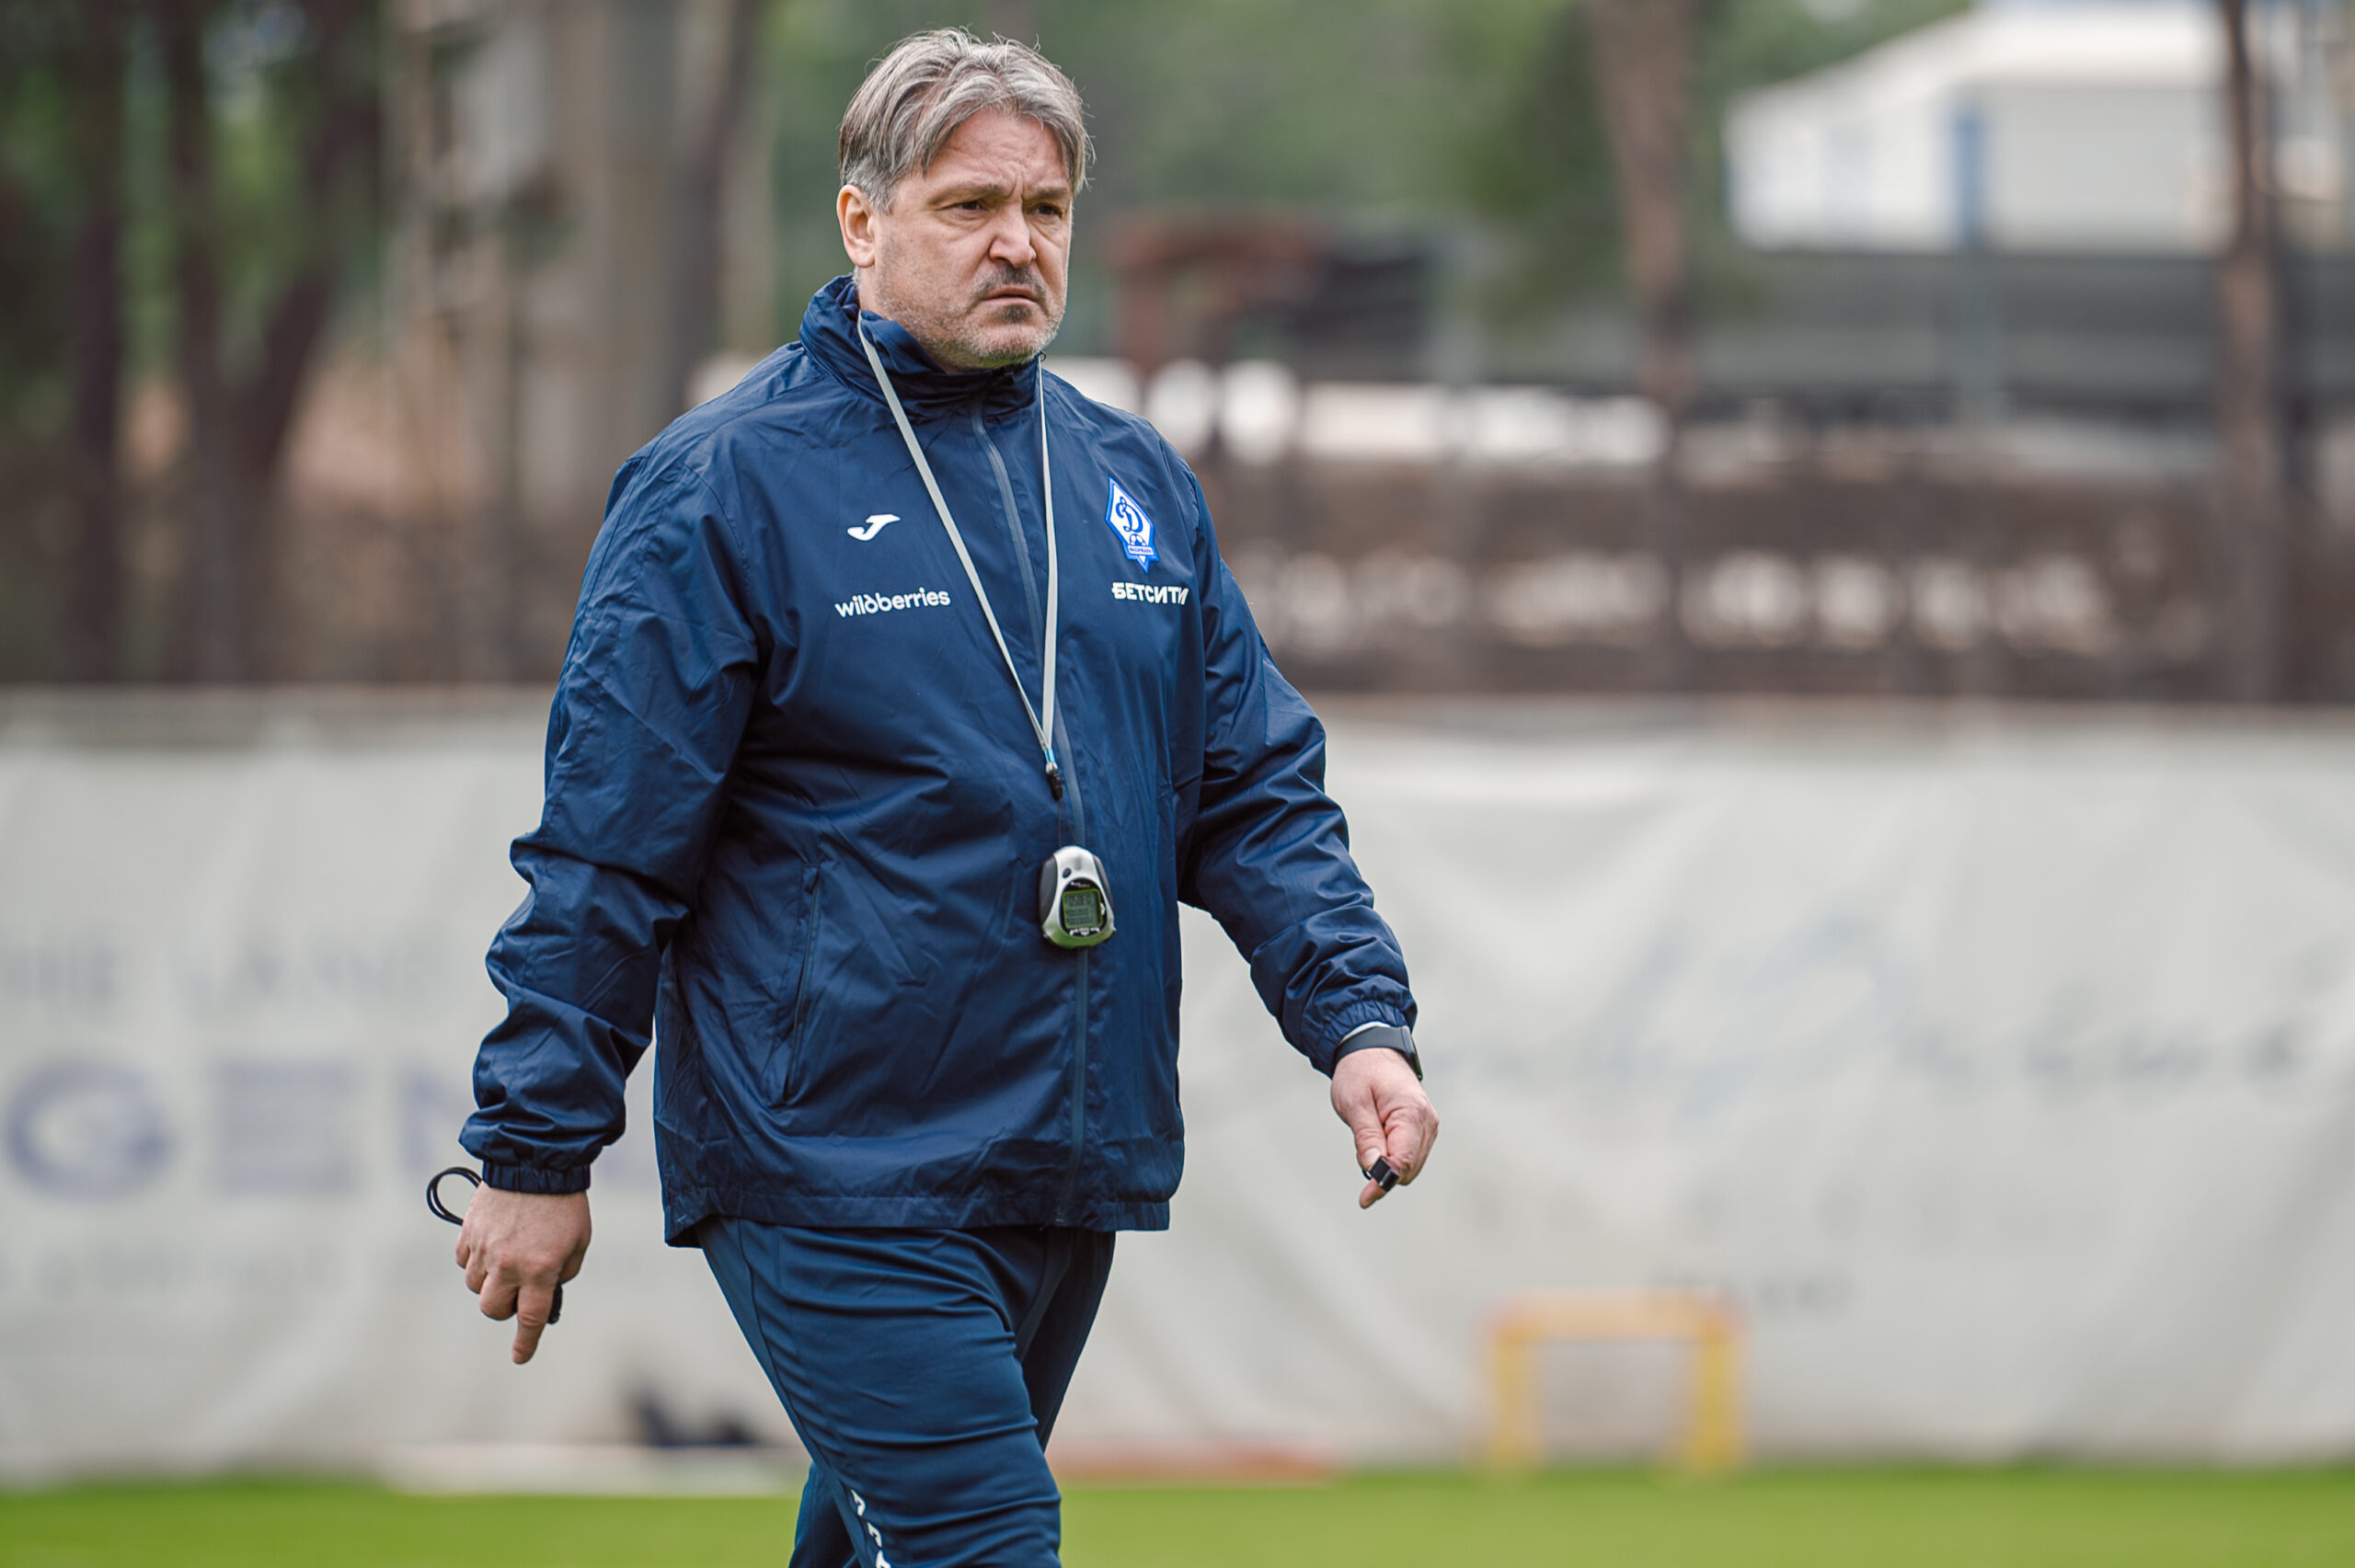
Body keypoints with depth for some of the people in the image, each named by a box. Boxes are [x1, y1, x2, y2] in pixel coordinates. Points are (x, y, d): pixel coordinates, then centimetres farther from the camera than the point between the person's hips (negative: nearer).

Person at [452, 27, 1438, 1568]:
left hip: (1069, 1183, 6)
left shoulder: (1135, 482, 13)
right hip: (832, 1188, -6)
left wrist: (1359, 1019, 0)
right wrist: (537, 1152, -7)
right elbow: (606, 847, -6)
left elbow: (1258, 791, 15)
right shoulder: (725, 486, -6)